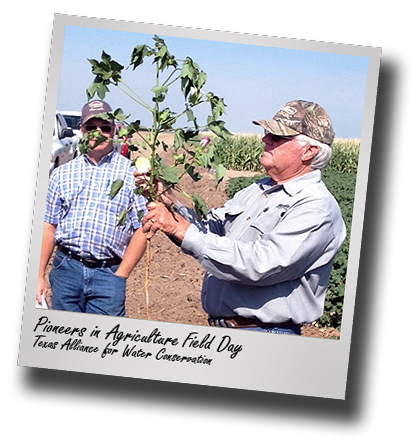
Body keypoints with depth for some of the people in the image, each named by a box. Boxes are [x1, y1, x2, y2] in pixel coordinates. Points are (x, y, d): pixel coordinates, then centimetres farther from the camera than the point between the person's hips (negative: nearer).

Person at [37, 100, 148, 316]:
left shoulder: (133, 174, 3)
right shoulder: (62, 173, 12)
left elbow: (141, 231, -1)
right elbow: (48, 227, 12)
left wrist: (120, 276, -7)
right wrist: (39, 276, 7)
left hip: (108, 274, -2)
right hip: (66, 269, 3)